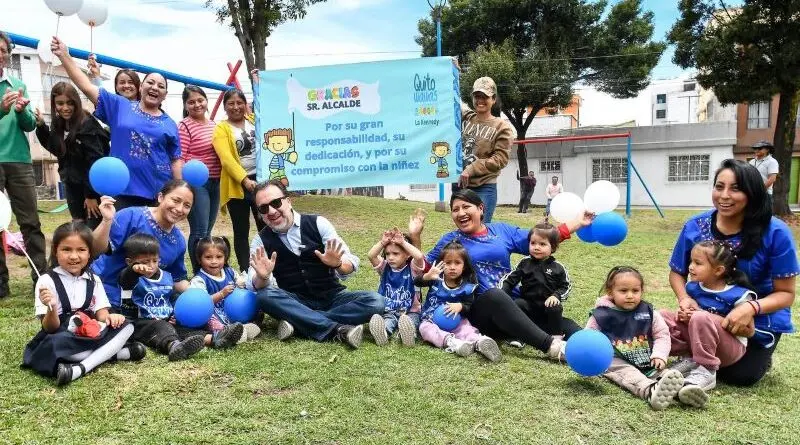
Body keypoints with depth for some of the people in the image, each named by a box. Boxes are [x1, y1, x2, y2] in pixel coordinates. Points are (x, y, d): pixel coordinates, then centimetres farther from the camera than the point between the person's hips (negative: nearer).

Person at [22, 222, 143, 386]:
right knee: (55, 344, -36)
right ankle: (121, 352, -23)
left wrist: (108, 317, -20)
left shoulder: (93, 280, 6)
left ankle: (79, 369, -30)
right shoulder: (47, 281, -8)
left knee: (126, 326, -17)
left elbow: (101, 311, 4)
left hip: (91, 335, 4)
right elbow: (50, 328, -11)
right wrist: (52, 308, -33)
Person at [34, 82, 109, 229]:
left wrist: (91, 194, -21)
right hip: (72, 185, 8)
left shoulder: (87, 125, -19)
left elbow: (95, 161, -21)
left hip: (93, 187, -8)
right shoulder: (59, 124, 4)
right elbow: (56, 149, 19)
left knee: (94, 229, -6)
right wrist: (41, 126, 6)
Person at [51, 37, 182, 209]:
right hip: (123, 191, 0)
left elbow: (176, 160, 4)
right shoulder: (119, 106, 7)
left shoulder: (169, 124, 6)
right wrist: (64, 55, 0)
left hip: (159, 194, 1)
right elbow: (86, 86, 5)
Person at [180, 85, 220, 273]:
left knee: (207, 232, 13)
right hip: (196, 183, -7)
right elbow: (179, 158, -12)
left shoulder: (213, 124, 14)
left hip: (215, 182, 7)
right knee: (199, 233, -7)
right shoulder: (185, 126, -7)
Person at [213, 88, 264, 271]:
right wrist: (245, 180, -28)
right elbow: (227, 159, -14)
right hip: (237, 186, -3)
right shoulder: (221, 129, -2)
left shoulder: (255, 120, 12)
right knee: (241, 233, 4)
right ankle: (246, 273, 10)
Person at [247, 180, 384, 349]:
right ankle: (339, 329, -32)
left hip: (332, 297, 0)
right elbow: (255, 286, -12)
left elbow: (351, 265, -10)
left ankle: (297, 323, -26)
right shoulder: (260, 241, 0)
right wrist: (262, 277, -35)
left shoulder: (318, 223, -4)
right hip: (295, 303, 0)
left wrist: (337, 263, -33)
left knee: (375, 301, -24)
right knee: (265, 296, -30)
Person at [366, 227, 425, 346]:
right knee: (386, 323, -33)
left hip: (410, 311, -2)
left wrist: (403, 242, -17)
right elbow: (371, 255, -5)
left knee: (410, 321, -36)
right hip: (388, 312, 2)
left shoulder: (412, 269, 0)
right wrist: (382, 242, -12)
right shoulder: (385, 268, 11)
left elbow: (419, 256, -22)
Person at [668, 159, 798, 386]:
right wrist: (684, 298, -22)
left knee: (739, 375, -12)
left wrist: (751, 308, -36)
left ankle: (760, 355, 21)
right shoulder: (694, 226, -13)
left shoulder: (775, 233, -22)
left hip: (758, 321, -2)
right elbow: (677, 272, 0)